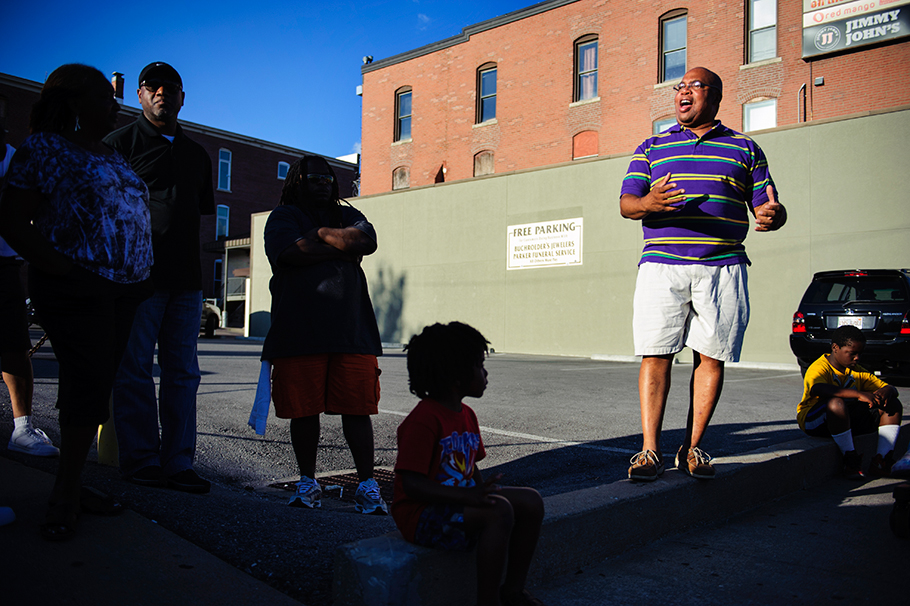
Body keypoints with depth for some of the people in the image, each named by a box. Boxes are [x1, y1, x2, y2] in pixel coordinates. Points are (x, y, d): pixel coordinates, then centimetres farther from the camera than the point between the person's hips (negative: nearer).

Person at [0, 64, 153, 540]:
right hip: (76, 289, -7)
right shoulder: (44, 148, -3)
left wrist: (142, 275, 11)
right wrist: (66, 271, -16)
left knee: (96, 386, 9)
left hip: (123, 289, 7)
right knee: (89, 382, -10)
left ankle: (70, 488, 19)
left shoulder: (110, 155, 20)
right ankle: (66, 496, 4)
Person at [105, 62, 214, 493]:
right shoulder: (121, 141, 5)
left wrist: (196, 270, 14)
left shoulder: (198, 155, 21)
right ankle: (140, 461, 7)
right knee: (134, 368, -1)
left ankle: (177, 463, 12)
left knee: (183, 371, 5)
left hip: (186, 279, 5)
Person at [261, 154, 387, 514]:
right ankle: (307, 483, 20)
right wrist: (344, 248, -2)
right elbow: (295, 252, -10)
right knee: (303, 410, 4)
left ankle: (367, 485, 7)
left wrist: (319, 235, -1)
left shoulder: (348, 215, 22)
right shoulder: (282, 217, 12)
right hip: (299, 331, -1)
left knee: (357, 408, -1)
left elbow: (367, 241, -1)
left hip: (351, 330, 2)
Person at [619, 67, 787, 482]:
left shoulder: (744, 148, 17)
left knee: (711, 357, 0)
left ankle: (692, 448, 11)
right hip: (660, 266, 0)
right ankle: (651, 450, -2)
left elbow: (765, 207, 12)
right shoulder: (652, 147, 17)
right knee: (655, 355, -7)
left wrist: (773, 214, -13)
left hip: (722, 269, 1)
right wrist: (648, 203, -17)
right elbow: (626, 203, 7)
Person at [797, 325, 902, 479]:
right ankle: (850, 460, -24)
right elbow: (818, 388, -38)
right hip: (814, 421, -7)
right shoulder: (819, 368, -14)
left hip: (849, 418, 8)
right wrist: (859, 394, -43)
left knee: (893, 404, -3)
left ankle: (882, 460, -11)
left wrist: (886, 392, -15)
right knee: (836, 403, -39)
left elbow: (889, 388, 12)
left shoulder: (857, 371, 11)